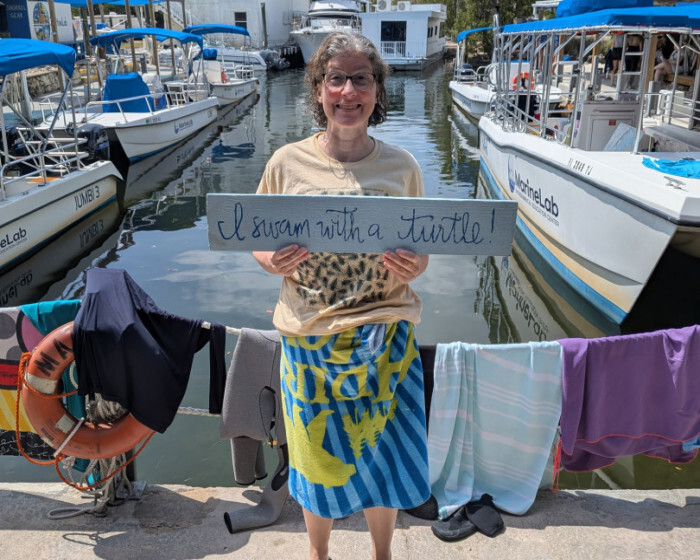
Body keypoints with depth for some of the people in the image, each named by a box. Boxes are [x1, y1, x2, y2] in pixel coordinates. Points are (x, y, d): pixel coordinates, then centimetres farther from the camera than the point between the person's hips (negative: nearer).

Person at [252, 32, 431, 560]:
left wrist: (413, 267, -15)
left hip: (384, 340, 1)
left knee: (383, 456, 14)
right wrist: (273, 261, -16)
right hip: (310, 339, 0)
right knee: (320, 460, 15)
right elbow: (258, 243, 6)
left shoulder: (402, 166, -1)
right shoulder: (287, 163, -4)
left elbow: (421, 253, 8)